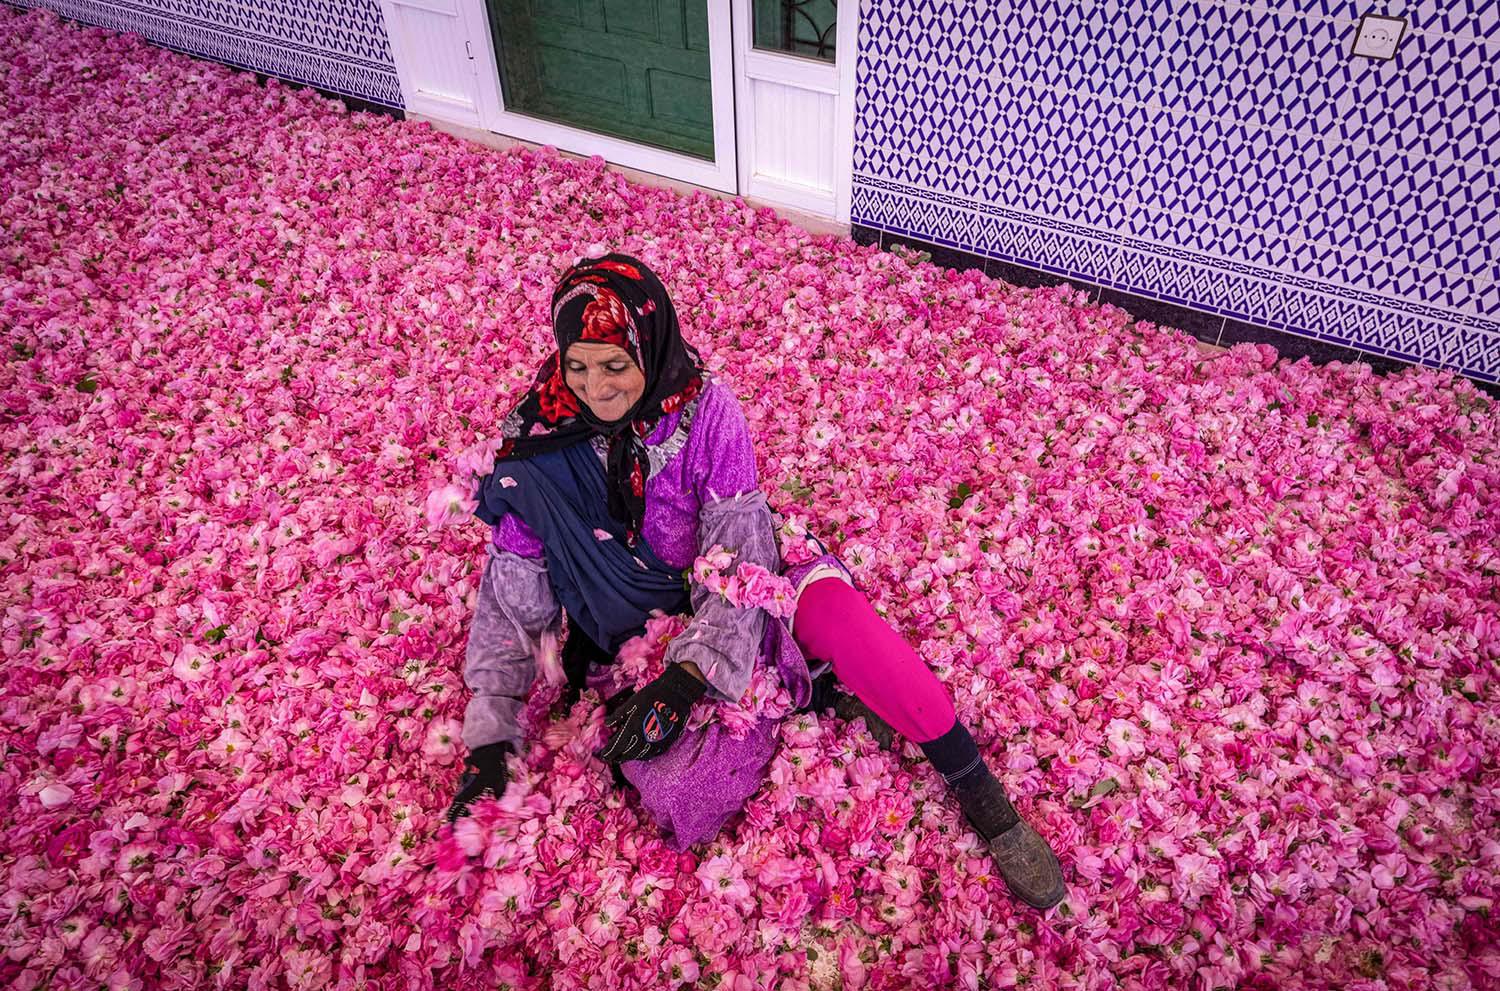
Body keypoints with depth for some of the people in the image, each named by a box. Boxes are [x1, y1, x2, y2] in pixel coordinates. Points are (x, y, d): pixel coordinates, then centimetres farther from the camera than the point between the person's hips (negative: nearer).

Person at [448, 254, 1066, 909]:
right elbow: (511, 598, -7)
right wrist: (489, 739, -13)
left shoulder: (703, 410, -14)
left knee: (829, 604, -34)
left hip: (726, 608, 0)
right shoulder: (536, 442, -11)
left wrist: (689, 674, -32)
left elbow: (740, 551, -19)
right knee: (675, 794, -27)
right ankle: (816, 690, -5)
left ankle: (983, 797, -19)